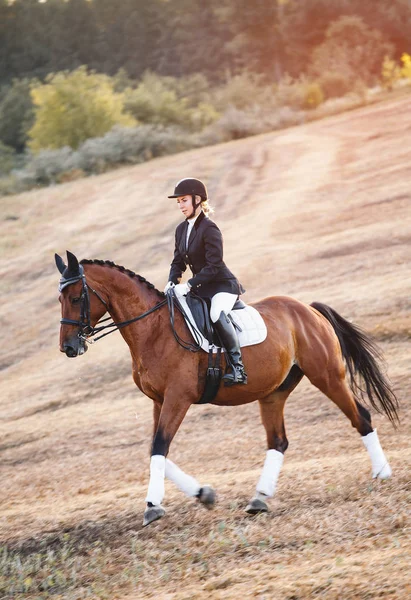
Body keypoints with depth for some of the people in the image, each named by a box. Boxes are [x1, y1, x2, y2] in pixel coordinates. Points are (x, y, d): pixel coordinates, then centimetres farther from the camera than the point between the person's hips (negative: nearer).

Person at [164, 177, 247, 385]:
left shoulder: (209, 229, -17)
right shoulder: (181, 229, 8)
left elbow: (213, 266, -22)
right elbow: (178, 262, 13)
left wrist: (189, 285, -25)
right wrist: (171, 283, -6)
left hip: (223, 285, -9)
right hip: (201, 288, 9)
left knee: (217, 315, -36)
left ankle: (237, 367, -32)